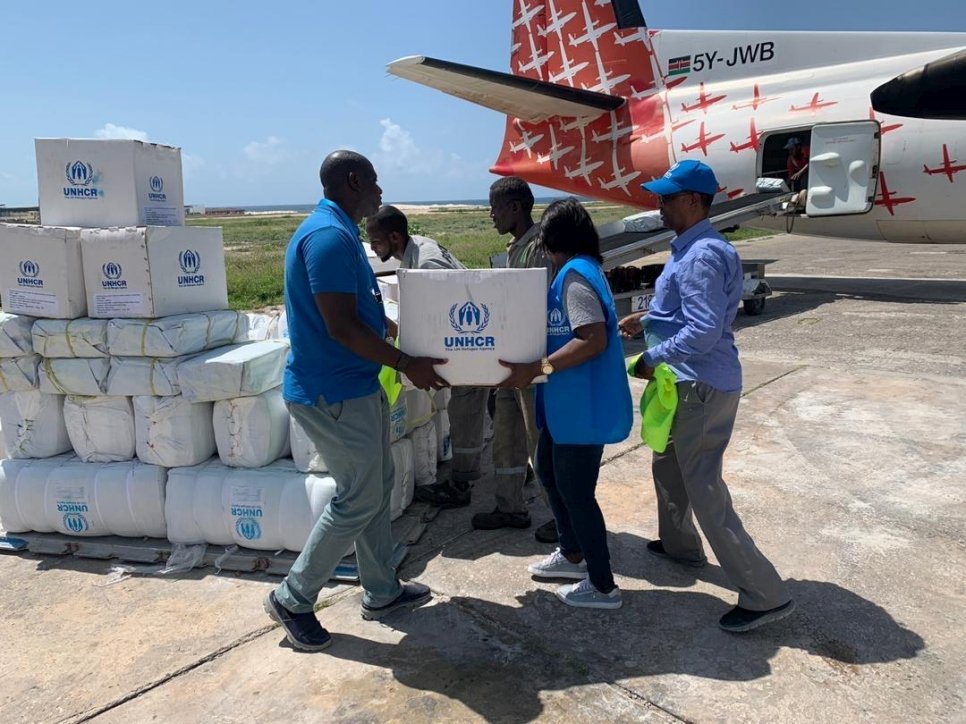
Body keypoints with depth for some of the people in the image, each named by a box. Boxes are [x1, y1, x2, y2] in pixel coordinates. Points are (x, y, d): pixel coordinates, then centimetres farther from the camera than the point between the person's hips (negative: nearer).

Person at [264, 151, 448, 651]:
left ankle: (381, 591, 32)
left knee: (376, 486, 17)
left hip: (354, 386, 11)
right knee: (358, 500, 0)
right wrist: (407, 364, -17)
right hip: (333, 394, -11)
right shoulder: (329, 236, -20)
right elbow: (342, 327, -24)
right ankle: (292, 599, 17)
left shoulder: (339, 232, 13)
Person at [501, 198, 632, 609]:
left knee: (575, 491, 1)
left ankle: (603, 586, 18)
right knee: (548, 471, 22)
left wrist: (535, 369, -29)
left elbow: (594, 340, -28)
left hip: (583, 406, -11)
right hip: (568, 402, 11)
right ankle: (573, 555, 39)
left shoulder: (574, 275, -19)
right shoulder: (579, 271, 13)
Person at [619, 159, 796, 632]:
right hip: (689, 382, 11)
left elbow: (704, 331, -27)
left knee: (704, 488, -6)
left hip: (701, 387, -11)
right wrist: (646, 320, 13)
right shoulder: (690, 248, 13)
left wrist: (653, 358, -17)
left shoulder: (702, 256, -20)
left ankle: (765, 596, 3)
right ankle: (679, 544, 47)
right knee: (668, 465, 25)